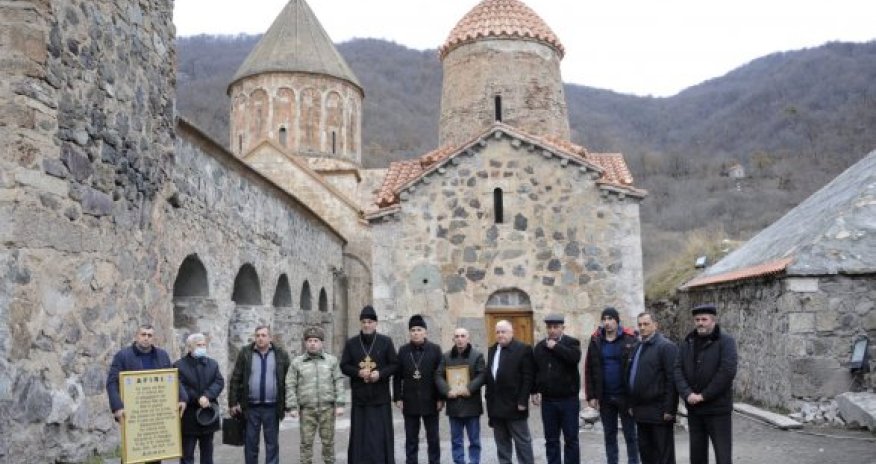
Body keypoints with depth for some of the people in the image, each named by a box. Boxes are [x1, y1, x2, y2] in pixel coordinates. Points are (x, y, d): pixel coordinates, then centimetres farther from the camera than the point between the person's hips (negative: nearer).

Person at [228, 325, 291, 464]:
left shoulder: (281, 354, 1)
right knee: (250, 443, 9)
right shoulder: (245, 353, 1)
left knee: (272, 444, 6)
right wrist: (233, 402, -4)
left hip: (272, 407, 0)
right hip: (250, 407, 0)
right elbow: (235, 379, 1)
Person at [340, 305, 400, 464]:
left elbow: (395, 364, 2)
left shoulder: (386, 342, 2)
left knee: (380, 433, 1)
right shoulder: (351, 343, 6)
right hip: (359, 396, 1)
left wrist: (380, 374, -15)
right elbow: (344, 366, 5)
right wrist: (358, 372, -13)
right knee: (359, 434, 2)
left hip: (380, 397, -1)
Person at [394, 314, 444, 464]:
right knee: (411, 439, 8)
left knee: (433, 438, 7)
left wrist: (440, 398, -6)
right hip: (410, 402, 1)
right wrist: (398, 398, -2)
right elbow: (397, 376, 4)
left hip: (430, 401, -1)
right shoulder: (403, 351, 5)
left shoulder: (435, 349, 0)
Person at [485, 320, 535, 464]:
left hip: (514, 405, -6)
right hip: (496, 406, 6)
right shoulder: (492, 350, 13)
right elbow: (489, 376, 14)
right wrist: (489, 400, 9)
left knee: (522, 441, 2)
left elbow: (528, 377, -12)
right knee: (501, 443, 12)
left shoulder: (523, 349, -8)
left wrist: (522, 401, -17)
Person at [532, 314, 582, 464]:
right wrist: (535, 391, 3)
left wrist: (555, 346, -17)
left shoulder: (571, 342, -3)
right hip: (548, 400, 4)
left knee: (571, 439, 3)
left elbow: (574, 357, -24)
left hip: (568, 399, -4)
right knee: (551, 439, 10)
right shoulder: (540, 346, 8)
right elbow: (534, 371, 11)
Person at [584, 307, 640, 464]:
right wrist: (591, 396, 0)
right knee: (609, 434, 13)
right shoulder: (596, 340, 2)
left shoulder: (630, 338, -7)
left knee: (630, 434, 7)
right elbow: (589, 369, 4)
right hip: (604, 397, 3)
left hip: (625, 396, -3)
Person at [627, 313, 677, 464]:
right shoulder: (638, 347, 16)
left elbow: (672, 379, -14)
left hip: (658, 412, -8)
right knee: (645, 451, 13)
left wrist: (669, 409, -18)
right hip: (641, 412, 8)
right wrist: (632, 404, 15)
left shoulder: (666, 346, -9)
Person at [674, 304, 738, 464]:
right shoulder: (687, 343, 10)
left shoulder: (726, 341, -6)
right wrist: (687, 394, -12)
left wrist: (704, 395, -16)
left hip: (718, 409, -5)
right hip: (693, 409, 5)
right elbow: (678, 370, 4)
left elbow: (727, 371, -16)